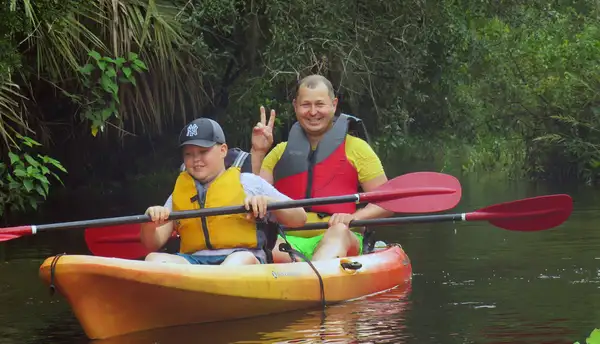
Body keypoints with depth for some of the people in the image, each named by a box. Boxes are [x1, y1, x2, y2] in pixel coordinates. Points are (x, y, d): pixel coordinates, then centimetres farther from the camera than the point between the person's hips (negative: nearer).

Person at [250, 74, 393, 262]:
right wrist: (257, 153, 3)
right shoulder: (282, 153, 23)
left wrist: (352, 218, -11)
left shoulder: (356, 148, 14)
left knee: (339, 232, -40)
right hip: (289, 241, 3)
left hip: (342, 241, -3)